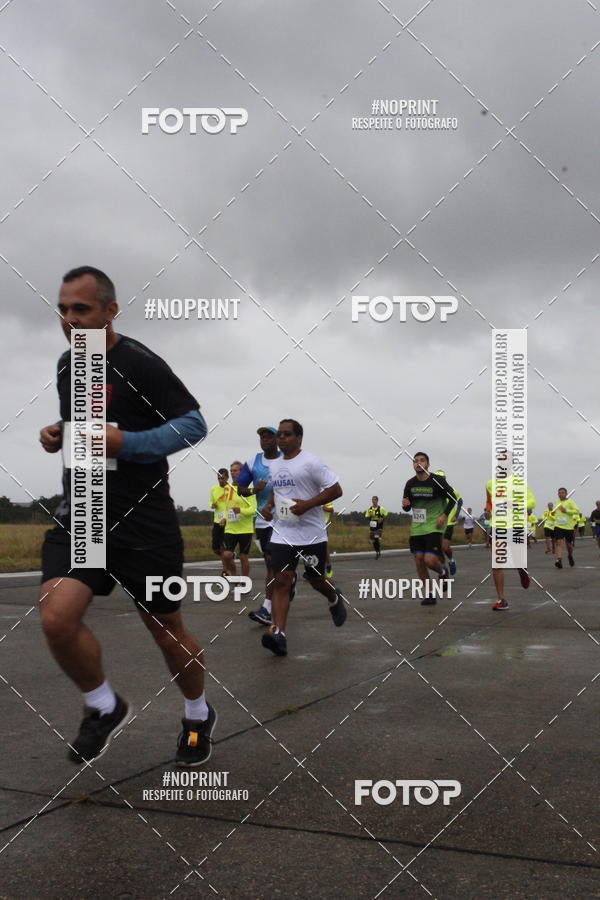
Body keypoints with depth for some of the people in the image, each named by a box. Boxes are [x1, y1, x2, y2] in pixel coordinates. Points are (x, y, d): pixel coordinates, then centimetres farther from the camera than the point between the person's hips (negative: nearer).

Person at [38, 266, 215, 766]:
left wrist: (126, 443, -22)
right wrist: (57, 436, 5)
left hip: (144, 523, -5)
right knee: (56, 617, -16)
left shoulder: (139, 364, -12)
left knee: (167, 630, 9)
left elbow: (194, 423, -12)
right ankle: (105, 708, 12)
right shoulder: (67, 365, 10)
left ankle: (199, 716, 38)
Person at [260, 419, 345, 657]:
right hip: (282, 534, 4)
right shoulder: (274, 465, 11)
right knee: (281, 581, -10)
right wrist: (269, 505, 9)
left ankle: (335, 599, 44)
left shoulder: (310, 462, -9)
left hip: (312, 534, -4)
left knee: (316, 579, 10)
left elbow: (335, 490, -11)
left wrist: (307, 504, -21)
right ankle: (278, 633, -16)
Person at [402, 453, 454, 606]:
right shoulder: (410, 484, 3)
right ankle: (428, 594, 15)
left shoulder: (437, 481, -10)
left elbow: (452, 499, 0)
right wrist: (405, 505, -11)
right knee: (419, 560, 2)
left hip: (434, 526, -5)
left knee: (430, 560, -15)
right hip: (417, 528, 5)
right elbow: (407, 508, 12)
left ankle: (442, 572, 21)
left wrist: (444, 515, -12)